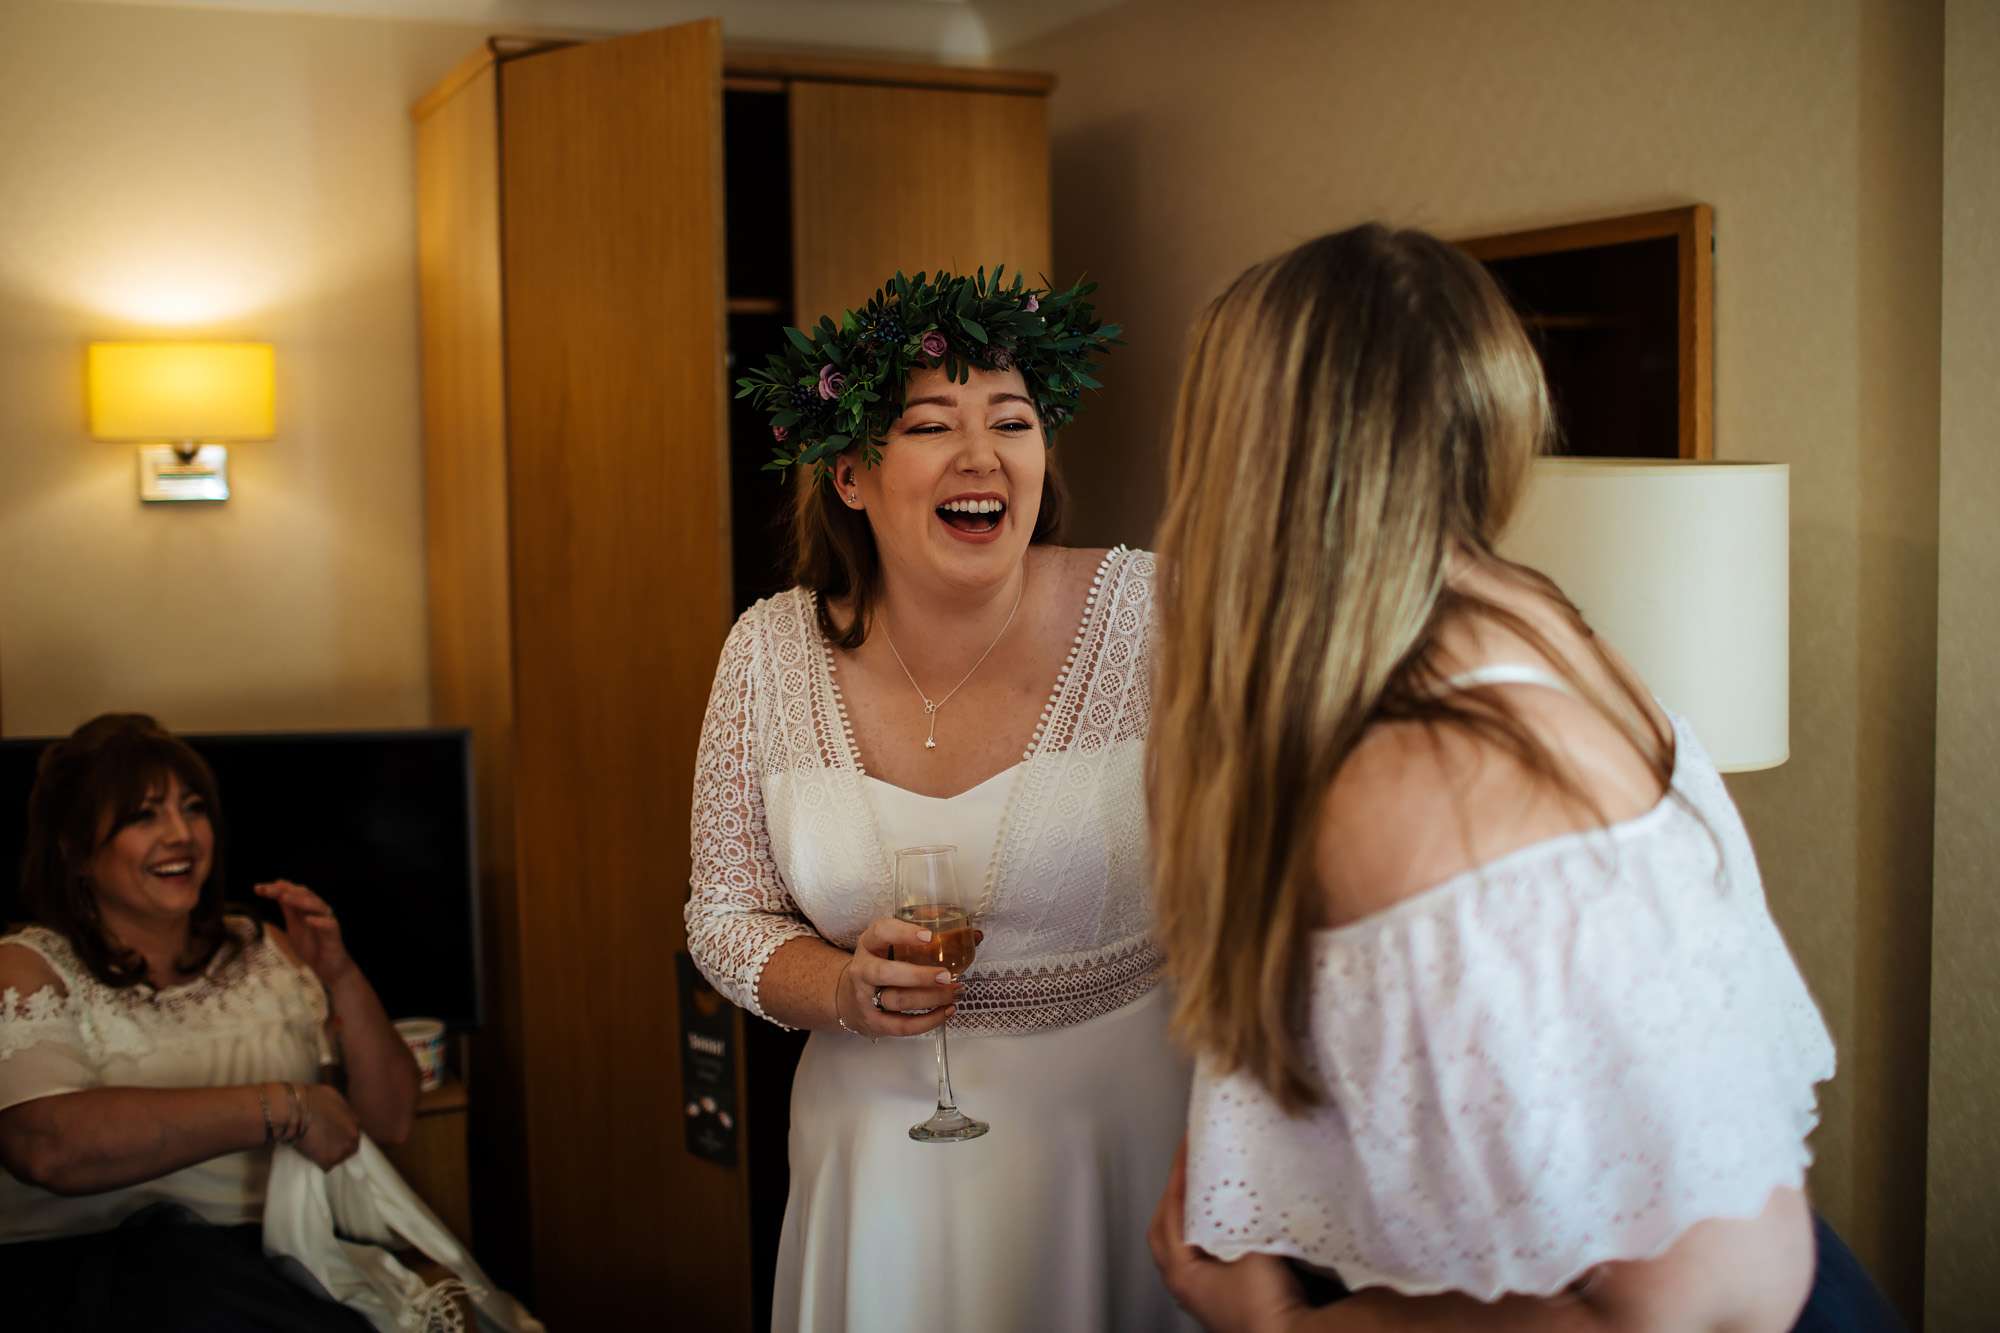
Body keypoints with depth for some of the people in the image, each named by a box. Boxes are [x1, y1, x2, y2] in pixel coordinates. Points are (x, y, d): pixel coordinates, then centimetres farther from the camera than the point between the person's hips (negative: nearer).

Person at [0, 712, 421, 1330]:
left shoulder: (268, 952, 15)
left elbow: (391, 1121, 13)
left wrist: (340, 976, -2)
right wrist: (283, 1106, -19)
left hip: (286, 1255, 2)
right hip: (93, 1270, -2)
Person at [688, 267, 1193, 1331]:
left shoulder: (1148, 613, -14)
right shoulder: (773, 653, -6)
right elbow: (726, 914, 2)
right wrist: (845, 989, -18)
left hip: (1127, 1124, -1)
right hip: (884, 1135, 2)